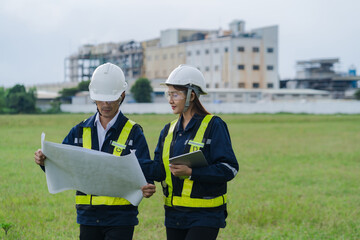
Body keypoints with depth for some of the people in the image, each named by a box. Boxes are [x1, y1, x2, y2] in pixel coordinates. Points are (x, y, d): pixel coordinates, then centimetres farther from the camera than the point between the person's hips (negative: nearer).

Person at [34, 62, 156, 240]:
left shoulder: (133, 132, -2)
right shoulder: (81, 131, 9)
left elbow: (144, 172, -7)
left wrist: (146, 189, -30)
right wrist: (44, 160, -15)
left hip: (120, 218, -4)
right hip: (88, 216, 4)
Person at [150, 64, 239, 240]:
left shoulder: (214, 126, -7)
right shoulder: (169, 130, 13)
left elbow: (229, 168, -14)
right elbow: (157, 170, 9)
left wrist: (191, 172, -23)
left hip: (205, 217, -6)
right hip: (174, 215, 7)